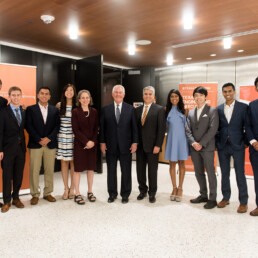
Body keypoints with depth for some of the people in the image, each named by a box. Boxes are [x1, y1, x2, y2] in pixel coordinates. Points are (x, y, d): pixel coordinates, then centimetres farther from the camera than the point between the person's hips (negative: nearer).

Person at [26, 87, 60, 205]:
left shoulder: (55, 110, 11)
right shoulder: (30, 109, 6)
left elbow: (57, 126, 4)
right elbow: (29, 126, -2)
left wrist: (49, 138, -10)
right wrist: (39, 140, -11)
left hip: (51, 144, 2)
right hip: (35, 144, -2)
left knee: (49, 170, 6)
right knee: (34, 170, 0)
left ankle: (47, 193, 17)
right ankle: (35, 195, 11)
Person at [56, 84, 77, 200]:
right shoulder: (59, 105, 5)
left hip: (73, 137, -1)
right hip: (62, 137, 1)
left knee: (73, 162, 2)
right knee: (64, 163, 6)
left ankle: (72, 189, 14)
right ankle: (66, 189, 17)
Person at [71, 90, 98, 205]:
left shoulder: (94, 111, 7)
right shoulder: (75, 112, -2)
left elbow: (96, 128, 6)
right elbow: (75, 130, -7)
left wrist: (93, 141, -8)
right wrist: (86, 141, -13)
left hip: (92, 144, 3)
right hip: (80, 144, -3)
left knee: (91, 168, 8)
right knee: (78, 168, 1)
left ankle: (90, 192, 22)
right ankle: (77, 194, 11)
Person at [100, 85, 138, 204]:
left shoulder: (130, 109, 3)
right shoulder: (105, 109, 5)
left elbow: (134, 127, 1)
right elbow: (102, 127, 4)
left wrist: (134, 142, -5)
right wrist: (102, 142, -2)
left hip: (125, 145, -1)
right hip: (110, 146, 1)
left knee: (126, 171, 7)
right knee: (111, 171, 11)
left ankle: (125, 194, 22)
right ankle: (112, 194, 26)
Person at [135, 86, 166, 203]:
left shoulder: (159, 109, -3)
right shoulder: (138, 110, 11)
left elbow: (161, 128, -7)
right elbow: (135, 127, 11)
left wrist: (158, 145, -13)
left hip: (152, 145, -4)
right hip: (140, 145, 4)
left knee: (152, 170, 6)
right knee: (140, 169, 11)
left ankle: (152, 193, 21)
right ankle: (142, 190, 28)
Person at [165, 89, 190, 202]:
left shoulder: (184, 110, 3)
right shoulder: (167, 110, 6)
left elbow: (187, 125, 8)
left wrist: (186, 115, -7)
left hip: (182, 139, -1)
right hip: (171, 139, 1)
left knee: (181, 163, 6)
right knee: (172, 164, 5)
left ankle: (180, 188, 16)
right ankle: (174, 188, 17)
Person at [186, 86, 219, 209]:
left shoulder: (212, 111, 0)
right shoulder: (191, 113, 15)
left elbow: (213, 129, -9)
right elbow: (188, 130, 9)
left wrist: (201, 143, -14)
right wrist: (193, 143, -8)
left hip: (207, 147, -5)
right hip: (194, 148, 5)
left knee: (210, 173, -1)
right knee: (198, 173, 11)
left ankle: (212, 198, 9)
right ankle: (203, 195, 24)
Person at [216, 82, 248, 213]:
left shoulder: (243, 107, 0)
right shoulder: (218, 109, 8)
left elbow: (247, 126, 0)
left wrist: (245, 142, -5)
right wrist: (217, 142, 3)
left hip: (237, 145, -3)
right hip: (222, 146, 3)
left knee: (240, 174, 1)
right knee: (224, 173, 11)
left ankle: (243, 202, 13)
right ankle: (225, 198, 25)